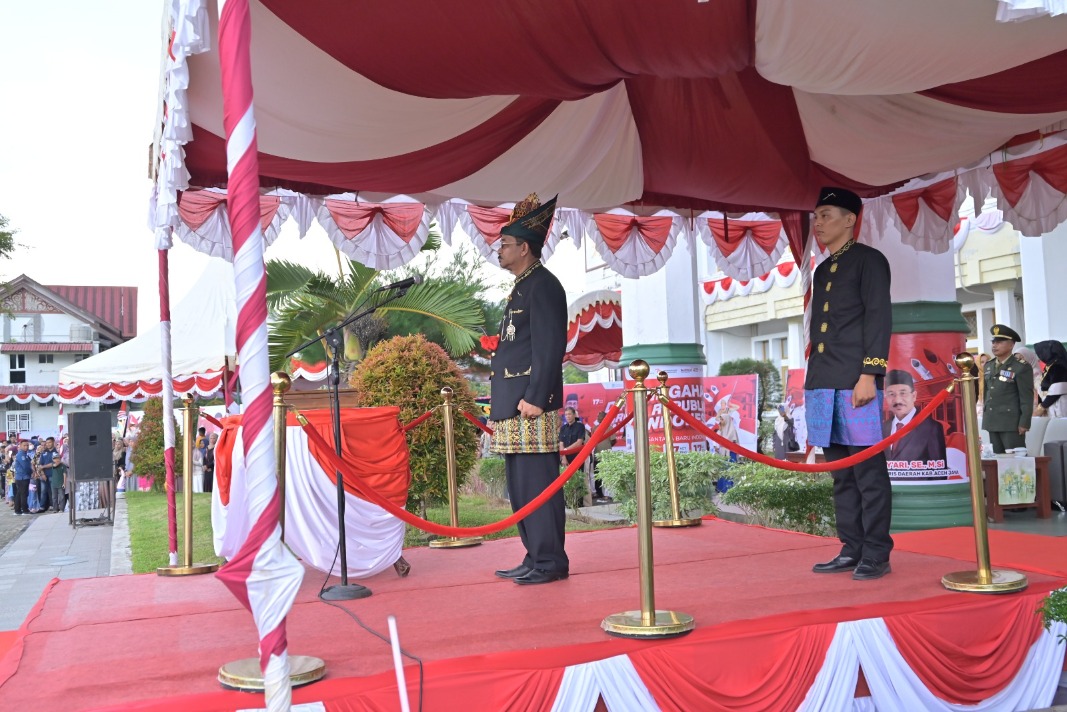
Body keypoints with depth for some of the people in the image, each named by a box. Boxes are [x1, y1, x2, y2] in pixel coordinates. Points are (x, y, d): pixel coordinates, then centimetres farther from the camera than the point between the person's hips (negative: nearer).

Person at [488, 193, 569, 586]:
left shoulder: (543, 286, -8)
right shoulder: (521, 288, 22)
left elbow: (549, 347, -17)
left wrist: (534, 399, -21)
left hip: (531, 406, -10)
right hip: (512, 406, 10)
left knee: (537, 483, -6)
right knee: (520, 486, 12)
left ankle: (550, 562, 1)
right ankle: (535, 558, 19)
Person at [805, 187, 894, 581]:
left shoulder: (869, 260, 0)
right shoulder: (822, 271, 22)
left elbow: (879, 318, -8)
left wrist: (869, 375, -16)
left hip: (856, 384, -7)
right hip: (823, 385, 8)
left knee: (868, 473, -3)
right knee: (842, 475, 9)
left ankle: (876, 555, 3)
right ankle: (851, 550, 15)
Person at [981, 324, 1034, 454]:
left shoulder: (1021, 367, -7)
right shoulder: (988, 366, 14)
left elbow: (1027, 397, -10)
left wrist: (1024, 423, -14)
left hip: (1012, 422, -6)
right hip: (992, 421, 7)